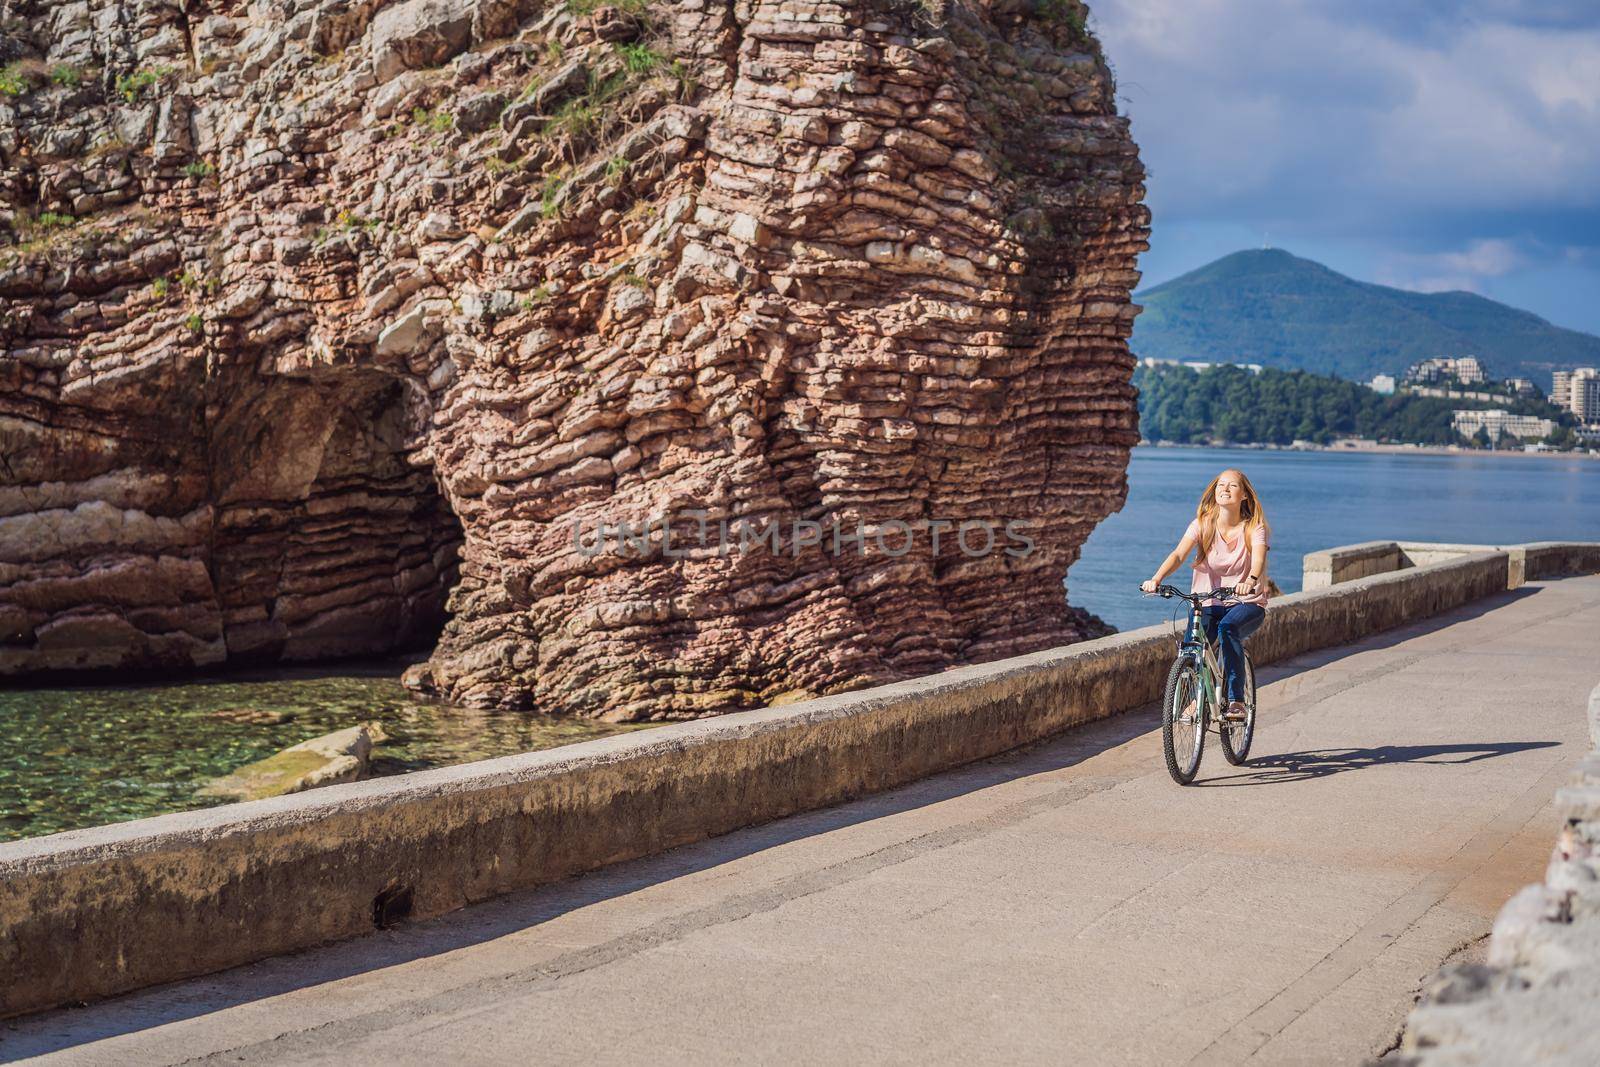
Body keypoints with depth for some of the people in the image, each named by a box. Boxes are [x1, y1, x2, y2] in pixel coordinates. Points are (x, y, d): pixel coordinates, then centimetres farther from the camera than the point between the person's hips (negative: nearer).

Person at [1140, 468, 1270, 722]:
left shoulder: (1255, 528, -7)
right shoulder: (1202, 524, -3)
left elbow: (1259, 558, -27)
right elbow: (1179, 554, -17)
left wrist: (1250, 581, -50)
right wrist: (1156, 579, -36)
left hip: (1247, 603, -2)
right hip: (1209, 601, 2)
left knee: (1228, 627, -34)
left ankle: (1236, 700, -27)